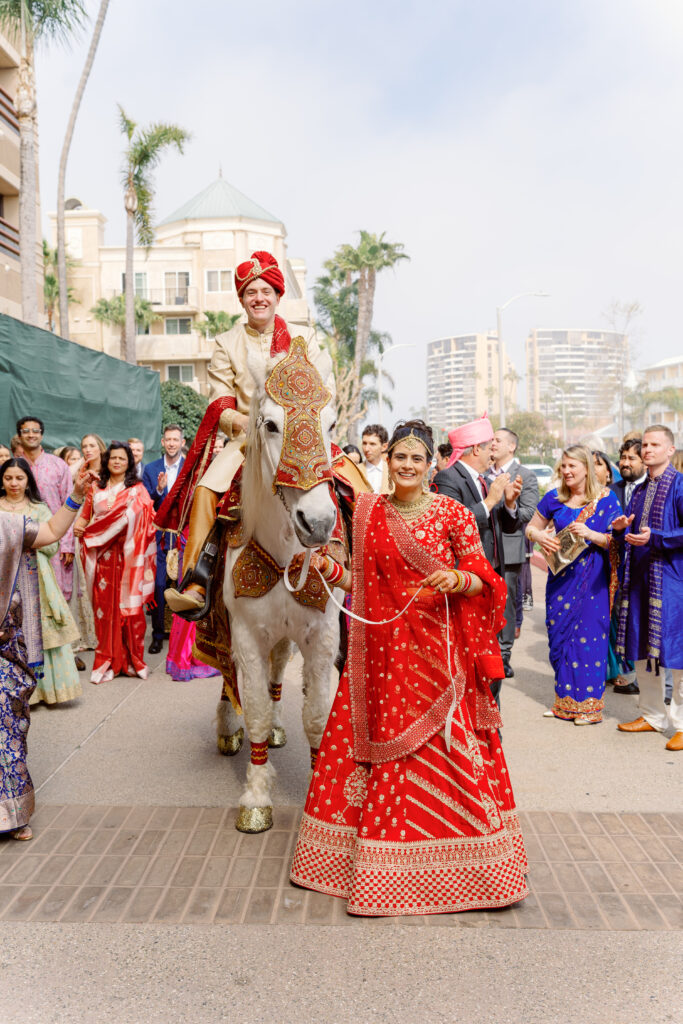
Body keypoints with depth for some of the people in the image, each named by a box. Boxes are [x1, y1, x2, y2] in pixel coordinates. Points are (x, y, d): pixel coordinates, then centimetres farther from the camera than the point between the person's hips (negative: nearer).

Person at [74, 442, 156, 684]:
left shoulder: (137, 489, 6)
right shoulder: (96, 489, 14)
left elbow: (145, 519, -5)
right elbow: (85, 515, 18)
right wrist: (77, 527, -2)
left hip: (127, 556, -2)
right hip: (102, 557, 2)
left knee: (129, 605, -2)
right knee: (104, 606, 0)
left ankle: (132, 660, 7)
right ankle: (107, 661, 7)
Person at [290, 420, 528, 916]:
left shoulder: (452, 513, -3)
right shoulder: (370, 512, 6)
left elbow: (482, 580, -2)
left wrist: (458, 579, -22)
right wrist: (330, 571, -3)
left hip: (439, 650, -3)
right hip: (383, 649, 3)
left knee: (445, 752, 0)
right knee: (385, 750, 8)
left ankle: (461, 864, 18)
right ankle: (379, 866, 25)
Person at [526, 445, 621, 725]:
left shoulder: (605, 499, -4)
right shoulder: (554, 498, 5)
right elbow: (531, 527, 14)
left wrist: (590, 534, -22)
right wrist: (540, 536, -8)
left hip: (592, 579, -4)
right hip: (561, 576, 4)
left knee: (588, 636, -3)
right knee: (559, 635, 7)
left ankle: (588, 704, 10)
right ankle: (565, 701, 21)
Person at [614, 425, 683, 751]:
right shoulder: (640, 491, 16)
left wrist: (654, 538, -22)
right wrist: (622, 528, 2)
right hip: (641, 577, 8)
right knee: (642, 651, 13)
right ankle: (653, 715, 26)